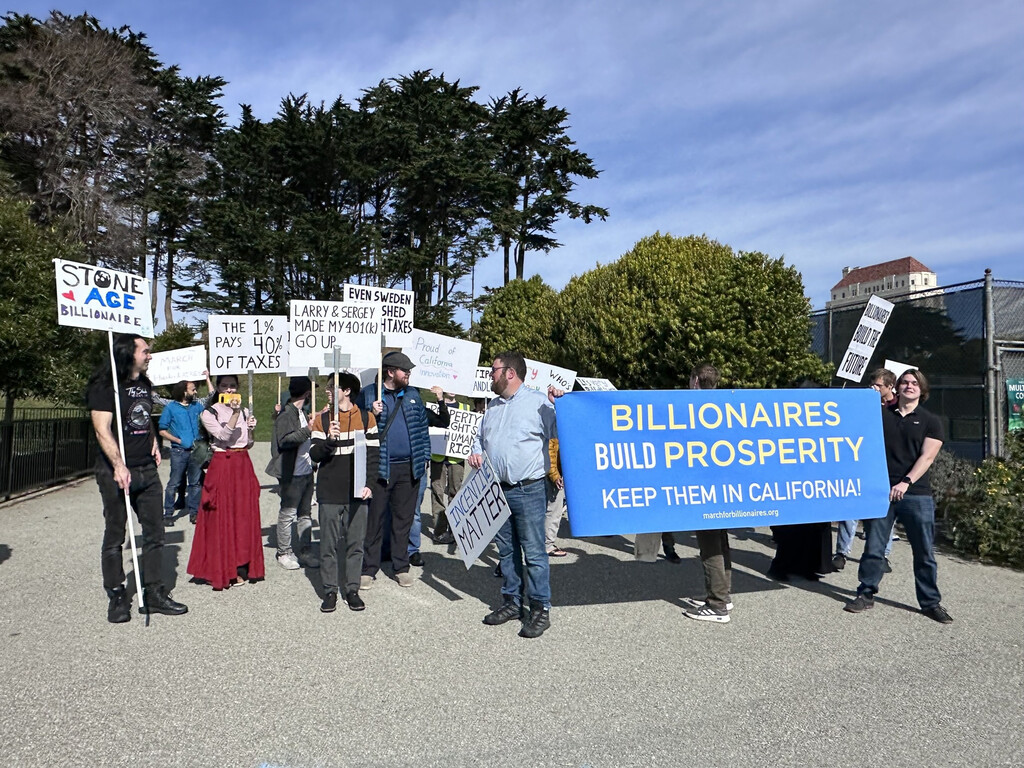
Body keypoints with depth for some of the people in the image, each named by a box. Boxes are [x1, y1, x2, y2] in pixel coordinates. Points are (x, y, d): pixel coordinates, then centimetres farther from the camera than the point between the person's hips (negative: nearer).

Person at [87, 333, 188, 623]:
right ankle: (117, 597, 16)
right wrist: (119, 466, -27)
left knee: (154, 533, 7)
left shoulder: (144, 385, 14)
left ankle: (154, 593, 16)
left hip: (147, 470, 7)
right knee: (115, 537, 5)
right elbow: (102, 430, -19)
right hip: (116, 472, -7)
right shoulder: (106, 387, -10)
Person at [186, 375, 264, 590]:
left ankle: (242, 568, 13)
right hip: (222, 466, -5)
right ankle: (222, 571, 6)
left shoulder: (244, 411, 12)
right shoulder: (208, 413, -2)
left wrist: (251, 429, -2)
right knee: (222, 518, -2)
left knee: (244, 516, 5)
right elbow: (223, 436, -17)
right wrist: (235, 414, -25)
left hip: (243, 466, 5)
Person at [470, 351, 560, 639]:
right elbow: (480, 437, 26)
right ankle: (511, 602, 28)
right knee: (506, 550, 16)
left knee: (533, 552, -3)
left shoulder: (538, 402, -8)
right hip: (497, 490, 7)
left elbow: (561, 433, -13)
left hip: (529, 490, -7)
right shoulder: (492, 407, 15)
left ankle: (541, 609, 8)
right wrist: (476, 453, 6)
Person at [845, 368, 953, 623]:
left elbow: (927, 457, -4)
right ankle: (866, 594, 17)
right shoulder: (880, 415, 11)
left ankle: (931, 602, 18)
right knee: (873, 547, 5)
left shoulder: (930, 421, 7)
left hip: (916, 494, -1)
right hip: (880, 490, 1)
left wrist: (906, 482, -16)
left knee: (925, 552, 5)